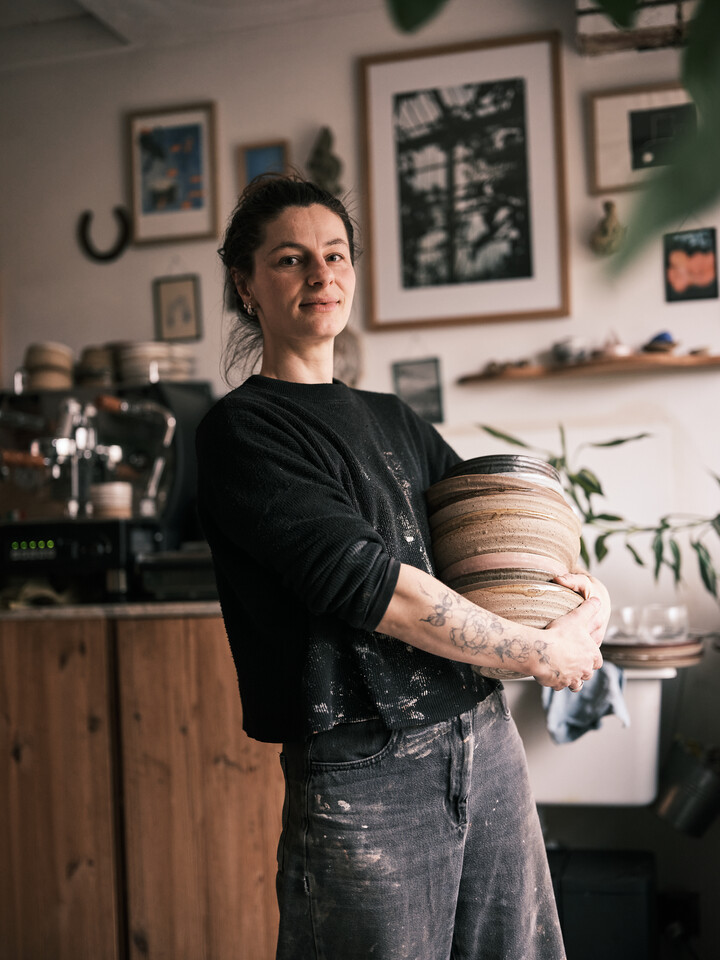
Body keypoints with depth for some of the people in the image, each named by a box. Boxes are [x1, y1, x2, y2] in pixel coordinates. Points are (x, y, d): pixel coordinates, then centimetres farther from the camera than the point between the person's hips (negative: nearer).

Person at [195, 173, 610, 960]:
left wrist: (586, 593, 2)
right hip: (367, 775, -6)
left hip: (485, 739, 6)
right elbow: (368, 584, -17)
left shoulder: (391, 420, 14)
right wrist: (541, 653, -9)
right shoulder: (242, 430, -7)